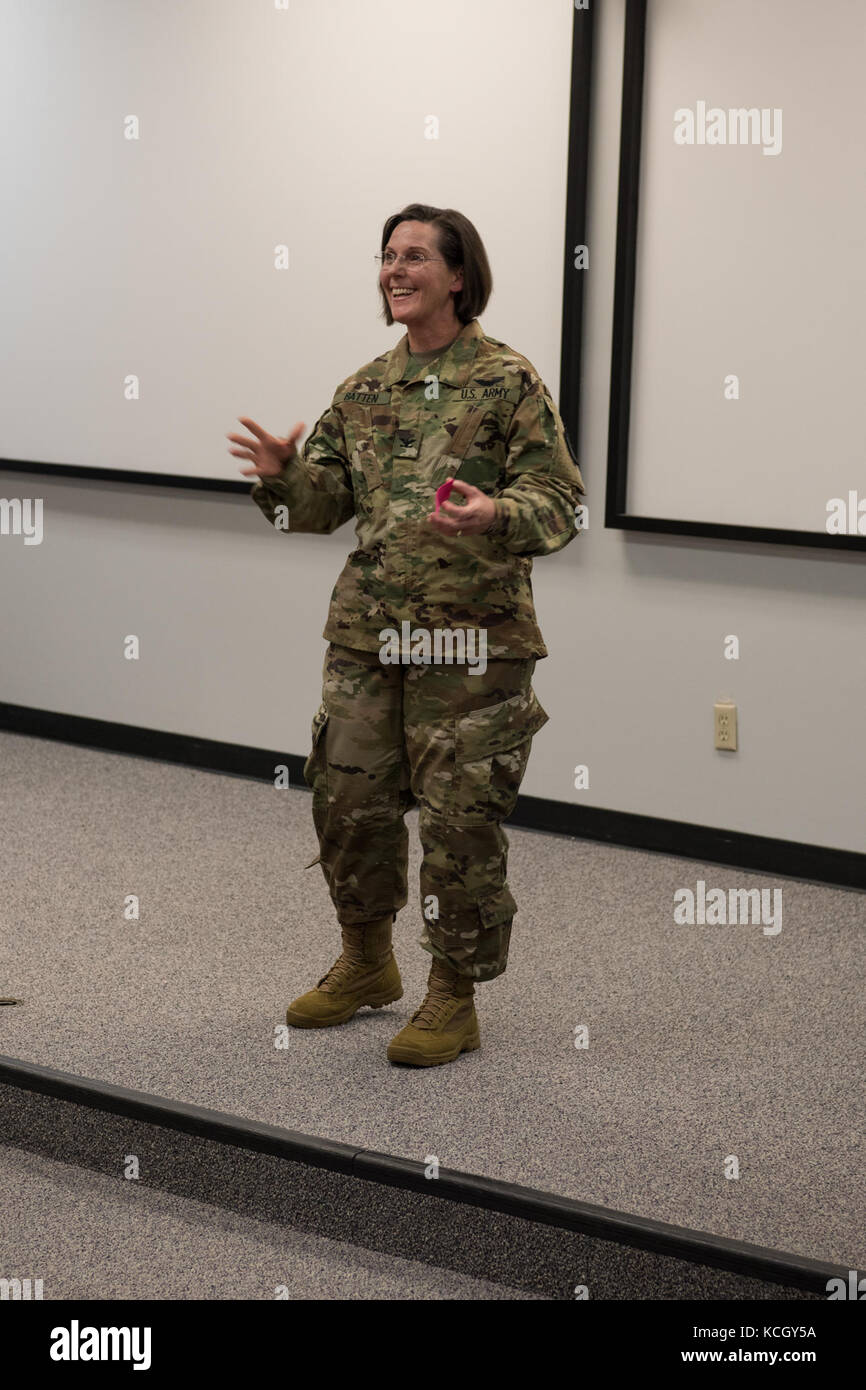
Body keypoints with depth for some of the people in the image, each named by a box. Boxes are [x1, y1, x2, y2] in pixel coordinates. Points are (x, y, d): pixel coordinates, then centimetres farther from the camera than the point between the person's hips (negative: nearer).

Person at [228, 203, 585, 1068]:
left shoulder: (507, 381, -5)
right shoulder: (365, 389, 12)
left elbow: (559, 500, -9)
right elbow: (326, 501, 14)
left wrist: (497, 517, -29)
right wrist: (283, 475, -7)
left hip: (471, 640, -5)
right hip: (367, 635, 6)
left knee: (461, 821, 0)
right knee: (347, 800, 11)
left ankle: (454, 1000, 16)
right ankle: (366, 964, 34)